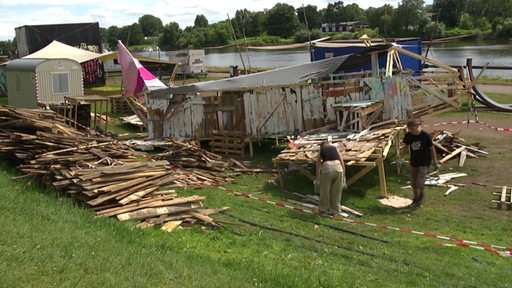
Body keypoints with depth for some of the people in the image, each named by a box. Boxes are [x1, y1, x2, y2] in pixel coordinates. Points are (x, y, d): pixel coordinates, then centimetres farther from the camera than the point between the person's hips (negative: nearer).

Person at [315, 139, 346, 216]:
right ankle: (334, 211, 26)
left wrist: (317, 179, 40)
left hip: (327, 168, -1)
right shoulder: (335, 148, 27)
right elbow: (342, 162, 19)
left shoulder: (321, 151, 24)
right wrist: (343, 175, 25)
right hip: (338, 168, 1)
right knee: (336, 191, 15)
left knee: (325, 190, 18)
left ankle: (323, 209, 32)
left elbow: (318, 166, 29)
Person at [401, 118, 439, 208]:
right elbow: (404, 147, 4)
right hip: (414, 162, 5)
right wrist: (404, 146, -20)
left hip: (424, 163, -4)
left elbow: (432, 148, -6)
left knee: (419, 183, -14)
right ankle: (416, 200, 33)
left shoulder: (425, 135, -15)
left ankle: (421, 194, 20)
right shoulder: (408, 135, -5)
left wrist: (435, 162, -2)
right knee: (413, 183, 12)